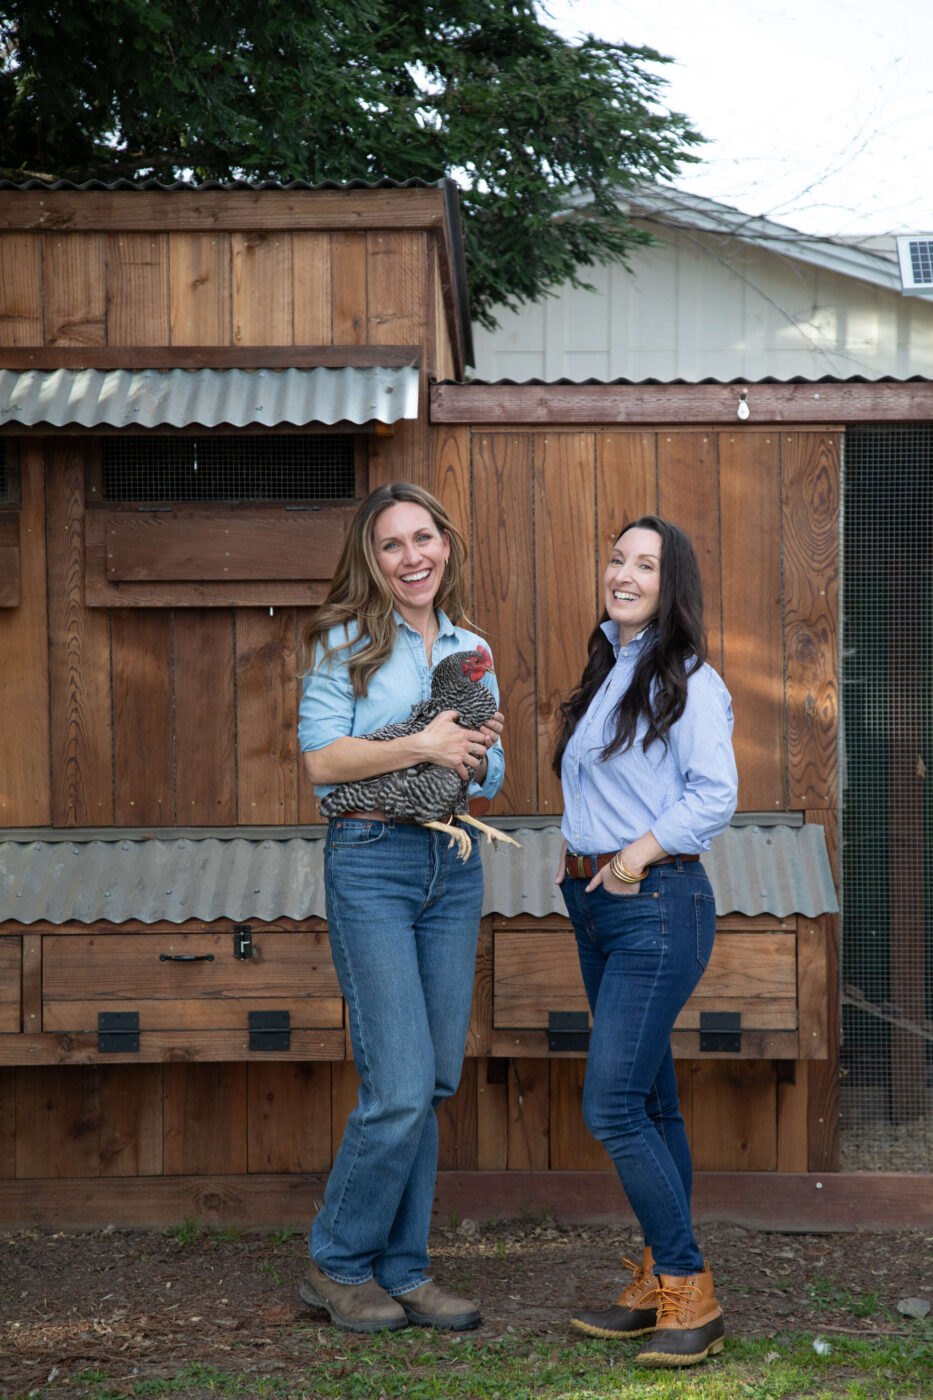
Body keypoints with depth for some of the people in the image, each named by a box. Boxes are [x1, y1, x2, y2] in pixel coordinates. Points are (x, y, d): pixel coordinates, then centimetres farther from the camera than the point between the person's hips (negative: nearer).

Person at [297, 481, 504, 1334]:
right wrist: (421, 745, -16)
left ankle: (402, 1270, 17)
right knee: (402, 1086, -10)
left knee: (432, 1081, 7)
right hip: (372, 862, -5)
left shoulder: (470, 650, 14)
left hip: (453, 864, 6)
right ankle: (338, 1264, 8)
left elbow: (492, 774, 15)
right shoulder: (347, 642, -1)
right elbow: (322, 757, -10)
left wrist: (473, 755, -7)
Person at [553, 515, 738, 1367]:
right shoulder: (604, 673, 17)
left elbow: (715, 794, -16)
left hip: (659, 905, -8)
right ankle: (659, 1286, 19)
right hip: (596, 905, 8)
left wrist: (642, 851, -17)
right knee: (649, 1100, 12)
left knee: (613, 1106, -12)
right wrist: (582, 858, 8)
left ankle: (690, 1295, -3)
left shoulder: (689, 682, -8)